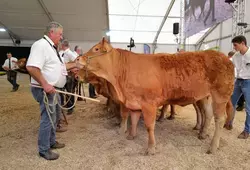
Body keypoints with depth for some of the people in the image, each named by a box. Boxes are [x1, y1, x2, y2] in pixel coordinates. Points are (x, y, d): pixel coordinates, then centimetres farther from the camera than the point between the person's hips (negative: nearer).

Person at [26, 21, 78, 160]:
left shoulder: (51, 47, 16)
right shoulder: (41, 45, -17)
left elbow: (58, 66, 25)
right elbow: (31, 67, -28)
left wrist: (75, 65, 21)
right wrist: (45, 84, -27)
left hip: (53, 89, 11)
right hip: (45, 90, -11)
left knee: (55, 116, 19)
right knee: (48, 118, -2)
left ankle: (51, 142, 36)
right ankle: (44, 150, 15)